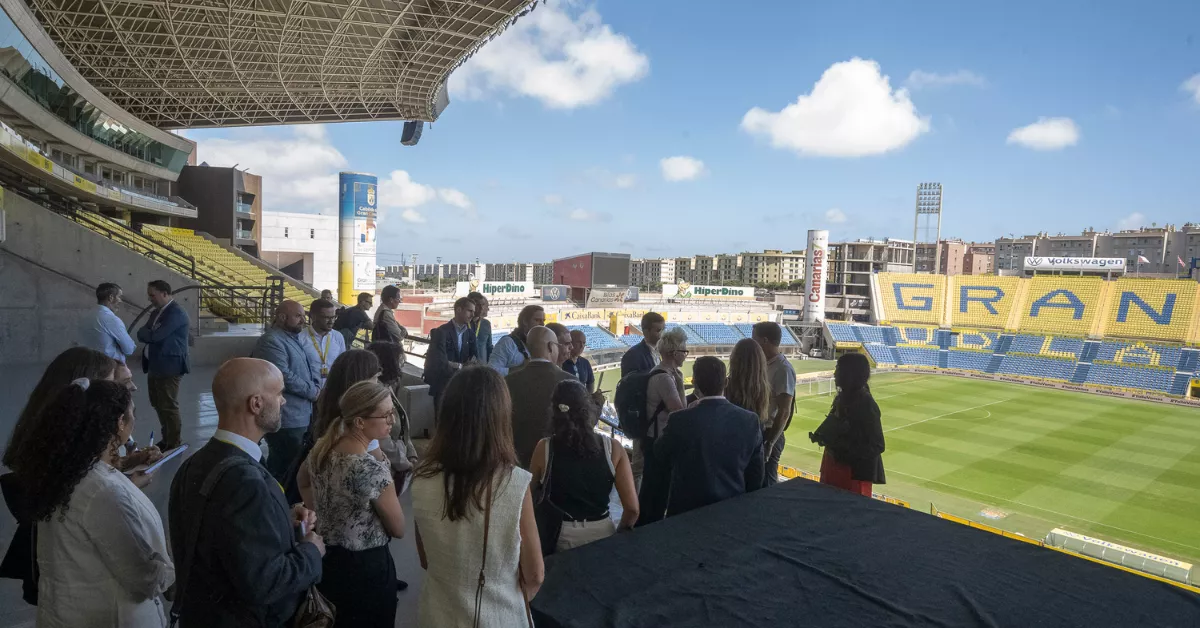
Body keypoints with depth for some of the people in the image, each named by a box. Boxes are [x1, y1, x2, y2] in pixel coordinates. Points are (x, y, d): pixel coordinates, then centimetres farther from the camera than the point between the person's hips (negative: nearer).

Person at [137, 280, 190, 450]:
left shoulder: (176, 312, -16)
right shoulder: (156, 312, 15)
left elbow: (156, 336, -21)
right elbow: (142, 333, 14)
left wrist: (145, 333, -2)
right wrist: (148, 334, -6)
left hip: (169, 367, -9)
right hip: (155, 366, 9)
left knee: (169, 407, -3)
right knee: (159, 405, 16)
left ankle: (174, 444, 7)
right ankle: (166, 439, 28)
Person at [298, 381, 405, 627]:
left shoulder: (321, 448, -6)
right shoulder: (372, 469, -29)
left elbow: (304, 482, 18)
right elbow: (398, 529, -17)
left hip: (325, 559, 7)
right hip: (366, 567, -7)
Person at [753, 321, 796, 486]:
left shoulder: (783, 369, -18)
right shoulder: (764, 364, 9)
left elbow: (784, 412, -21)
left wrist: (769, 443, -22)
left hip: (769, 435, -8)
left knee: (766, 483, 0)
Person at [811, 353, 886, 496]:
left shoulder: (866, 404, -19)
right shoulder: (842, 397, 5)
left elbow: (877, 446, -19)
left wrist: (844, 450, -25)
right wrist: (820, 435, -1)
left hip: (854, 471, -8)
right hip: (833, 465, 8)